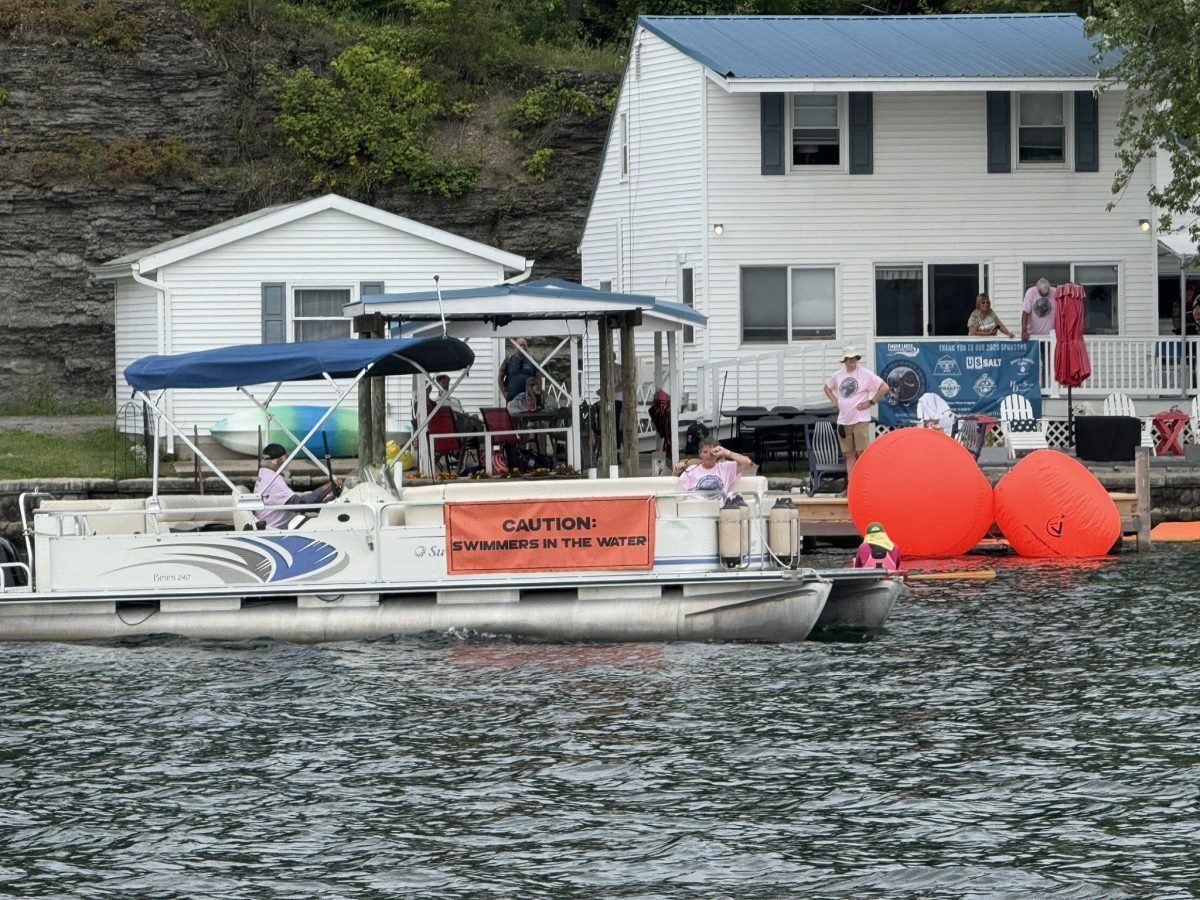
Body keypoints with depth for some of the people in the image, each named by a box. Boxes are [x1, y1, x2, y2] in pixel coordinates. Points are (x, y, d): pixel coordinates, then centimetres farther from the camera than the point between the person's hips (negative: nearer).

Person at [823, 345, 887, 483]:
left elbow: (884, 388, -5)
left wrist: (870, 402, -7)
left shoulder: (865, 374, -5)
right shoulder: (838, 375, 10)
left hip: (860, 420, -5)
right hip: (843, 419, 5)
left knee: (862, 453, -9)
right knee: (849, 455, 6)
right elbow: (827, 388, 28)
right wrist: (835, 401, 13)